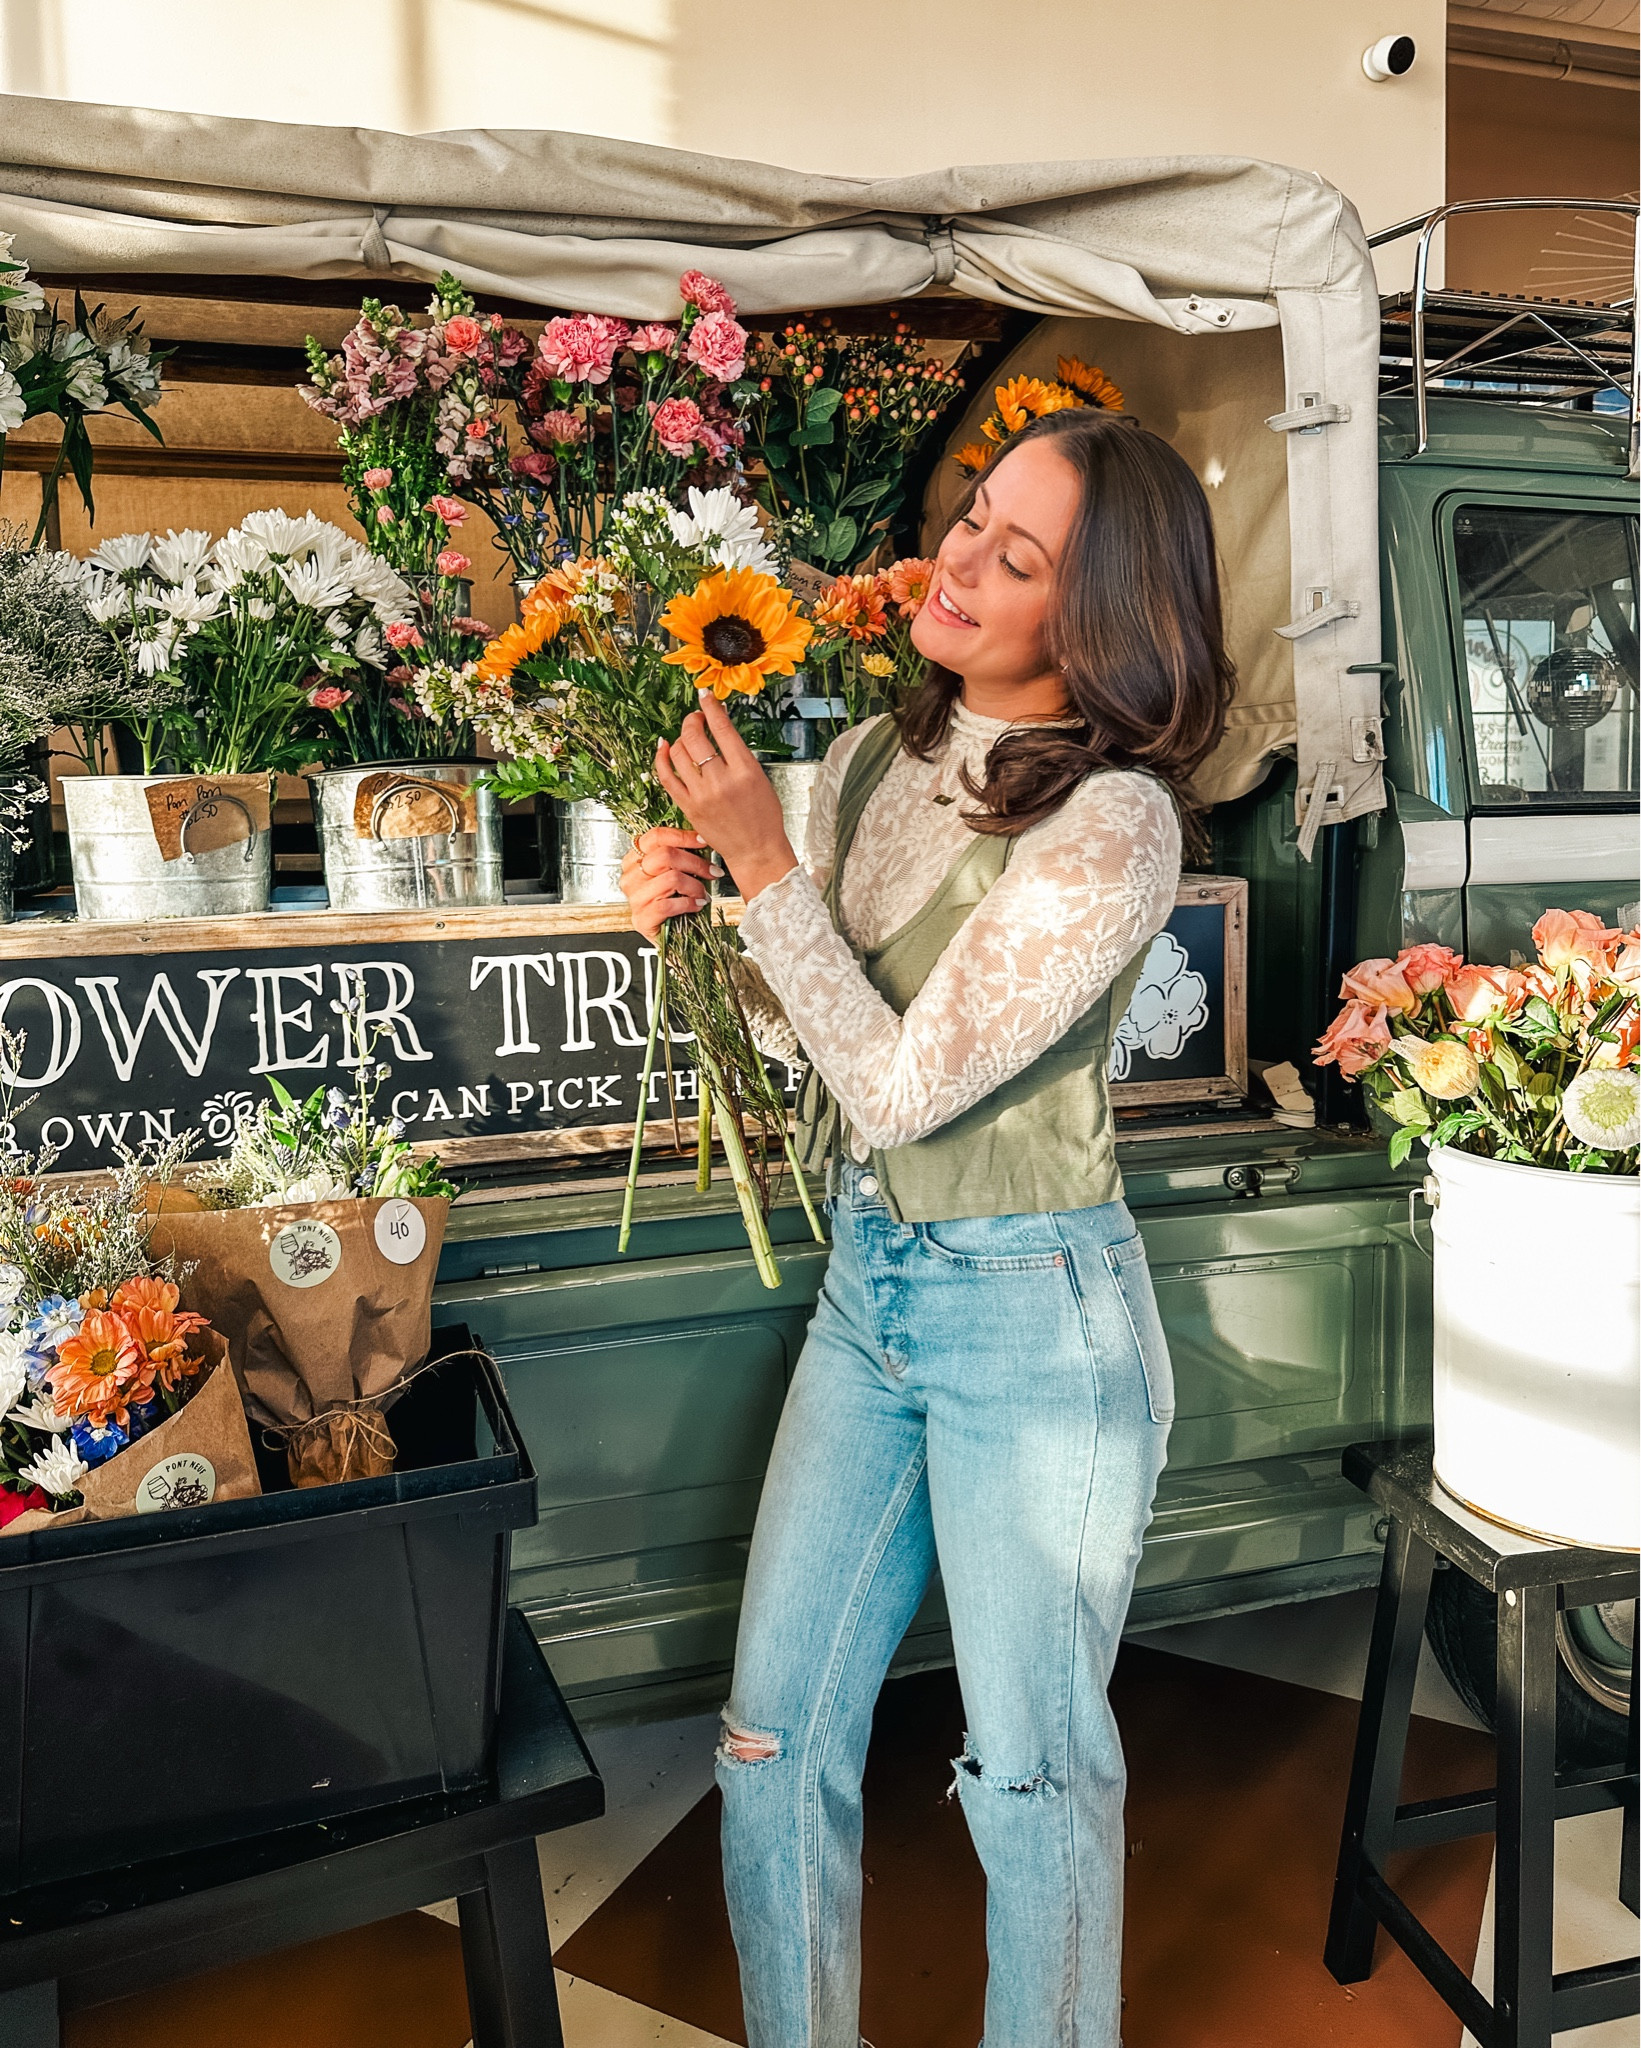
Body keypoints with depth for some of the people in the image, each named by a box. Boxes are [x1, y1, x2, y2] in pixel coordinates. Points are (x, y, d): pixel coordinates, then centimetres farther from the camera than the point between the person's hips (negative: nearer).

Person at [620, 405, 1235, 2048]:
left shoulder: (1116, 821, -19)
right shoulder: (870, 761, 2)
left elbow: (903, 1085, -21)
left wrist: (761, 860, -19)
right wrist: (691, 912, -4)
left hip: (1032, 1313, -6)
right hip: (867, 1285, 7)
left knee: (1033, 1763, 13)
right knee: (778, 1729, 16)